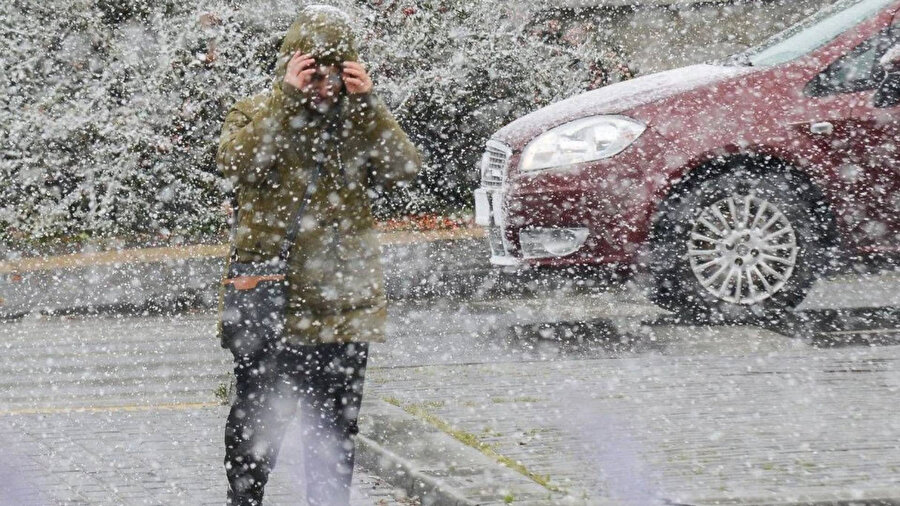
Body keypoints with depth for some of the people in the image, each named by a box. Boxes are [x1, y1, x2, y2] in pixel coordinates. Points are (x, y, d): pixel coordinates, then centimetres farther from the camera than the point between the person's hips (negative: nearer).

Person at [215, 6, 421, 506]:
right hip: (268, 301, -2)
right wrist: (287, 98, -23)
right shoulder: (255, 114, 1)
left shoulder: (362, 120, 8)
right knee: (257, 423, 5)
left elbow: (404, 168, -9)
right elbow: (237, 163, -21)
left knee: (335, 427, 10)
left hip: (343, 307, 2)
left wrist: (367, 103, -16)